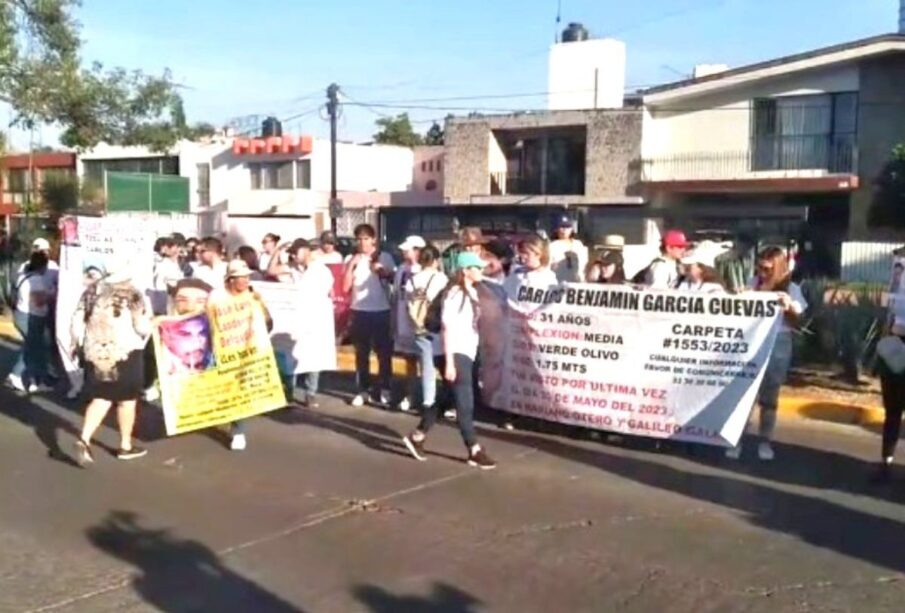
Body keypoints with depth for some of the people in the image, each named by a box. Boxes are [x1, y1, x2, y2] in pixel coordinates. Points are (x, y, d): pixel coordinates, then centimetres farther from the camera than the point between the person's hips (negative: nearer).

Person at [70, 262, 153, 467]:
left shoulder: (92, 292, 7)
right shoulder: (133, 295, -6)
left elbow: (77, 321, 7)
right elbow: (143, 327, -11)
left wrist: (77, 343, 22)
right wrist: (147, 315, 10)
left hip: (96, 352, 4)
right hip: (125, 352, -4)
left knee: (100, 398, 13)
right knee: (127, 399, 10)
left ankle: (84, 440, -7)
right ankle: (126, 446, 20)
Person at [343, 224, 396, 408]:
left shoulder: (385, 257, 1)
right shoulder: (351, 259, 4)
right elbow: (345, 287, -2)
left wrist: (383, 272, -12)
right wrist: (351, 265, -10)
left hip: (381, 310, -1)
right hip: (359, 311, 1)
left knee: (384, 352, 4)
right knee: (361, 353, 8)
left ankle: (385, 390, 14)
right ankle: (363, 390, 16)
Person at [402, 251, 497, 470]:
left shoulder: (472, 293, 12)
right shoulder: (455, 294, -14)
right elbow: (447, 329, -16)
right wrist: (449, 362, -20)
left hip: (467, 354, 9)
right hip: (456, 354, -9)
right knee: (465, 404, -3)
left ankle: (417, 436, 26)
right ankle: (475, 451, 5)